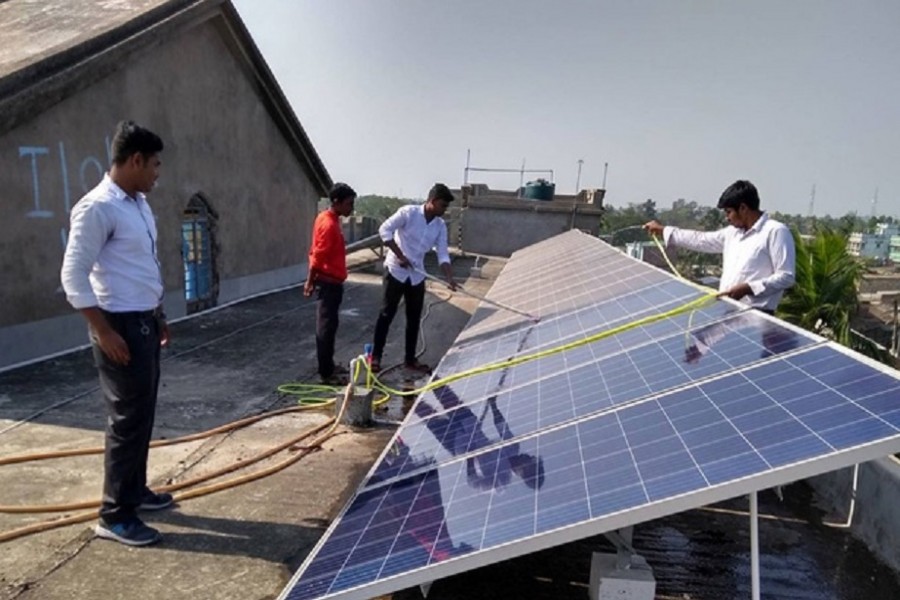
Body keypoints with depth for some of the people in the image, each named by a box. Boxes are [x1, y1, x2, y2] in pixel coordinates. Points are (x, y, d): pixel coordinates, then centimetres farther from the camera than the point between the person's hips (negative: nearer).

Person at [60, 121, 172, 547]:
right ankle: (115, 515, 9)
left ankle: (135, 490, 31)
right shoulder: (97, 207, -17)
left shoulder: (139, 203, 11)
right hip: (121, 324, -9)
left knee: (143, 413, 16)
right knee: (128, 418, -3)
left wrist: (158, 317, 21)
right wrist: (104, 332, -21)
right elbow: (73, 276, -19)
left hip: (145, 321, 9)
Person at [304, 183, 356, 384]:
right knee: (326, 326, -4)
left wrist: (312, 281, 21)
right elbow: (317, 257, -21)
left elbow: (317, 253, 18)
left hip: (331, 281, 10)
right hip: (330, 282, -10)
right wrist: (310, 282, -16)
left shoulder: (328, 218, 11)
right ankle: (326, 373, 2)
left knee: (327, 325, 16)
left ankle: (328, 366, 26)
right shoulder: (329, 224, -21)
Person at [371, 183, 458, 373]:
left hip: (417, 275, 5)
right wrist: (400, 255, -20)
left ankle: (410, 359, 21)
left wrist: (449, 277, -17)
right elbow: (384, 230, -17)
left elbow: (443, 254, -2)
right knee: (387, 314, 0)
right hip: (396, 270, -5)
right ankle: (375, 356, 11)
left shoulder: (440, 226, 1)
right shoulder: (408, 212, -14)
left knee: (414, 318, 9)